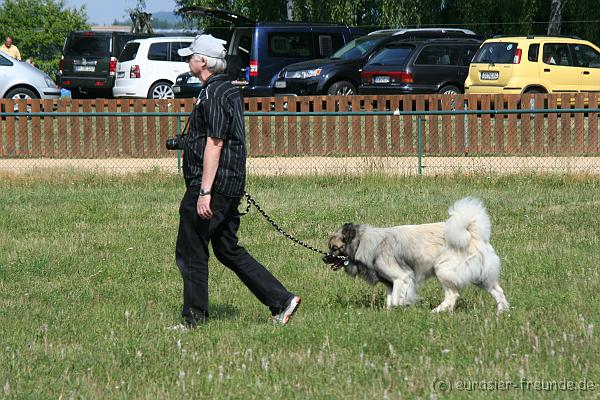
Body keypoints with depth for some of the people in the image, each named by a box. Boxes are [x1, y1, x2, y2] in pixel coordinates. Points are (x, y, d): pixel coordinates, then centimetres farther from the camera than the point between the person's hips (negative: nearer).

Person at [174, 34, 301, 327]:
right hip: (230, 186, 10)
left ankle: (194, 320, 4)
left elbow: (214, 143, -21)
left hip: (213, 185, -10)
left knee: (191, 252, -1)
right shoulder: (229, 90, 17)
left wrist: (204, 191, -23)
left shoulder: (214, 94, -15)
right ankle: (281, 300, 8)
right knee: (228, 251, 13)